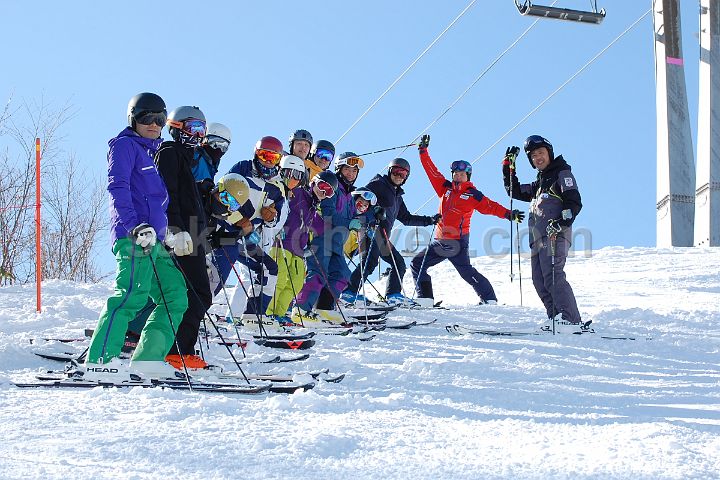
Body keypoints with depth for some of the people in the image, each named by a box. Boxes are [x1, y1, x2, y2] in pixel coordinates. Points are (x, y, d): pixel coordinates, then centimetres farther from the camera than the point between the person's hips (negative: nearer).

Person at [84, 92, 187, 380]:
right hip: (134, 237, -9)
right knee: (132, 295, -19)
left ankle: (146, 359, 4)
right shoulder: (125, 145, 1)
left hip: (155, 239, 9)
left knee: (175, 297, 4)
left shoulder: (154, 151, 26)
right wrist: (136, 226, -22)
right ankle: (98, 361, -20)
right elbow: (117, 187, -12)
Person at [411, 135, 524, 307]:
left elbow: (491, 207, -8)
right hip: (440, 241, 6)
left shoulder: (473, 195, -1)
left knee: (466, 272, -14)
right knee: (417, 264, 7)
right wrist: (423, 151, 13)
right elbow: (431, 171, 16)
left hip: (457, 243, -6)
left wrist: (508, 214, -23)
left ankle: (489, 299, -6)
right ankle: (425, 298, 7)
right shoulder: (446, 188, 13)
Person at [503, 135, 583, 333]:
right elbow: (514, 191, 37)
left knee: (552, 276, -21)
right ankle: (556, 318, 1)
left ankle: (571, 320, -26)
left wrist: (562, 222, -23)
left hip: (554, 234, -9)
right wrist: (508, 166, 28)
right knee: (540, 280, 0)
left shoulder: (562, 174, 3)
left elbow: (575, 203, -8)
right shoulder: (538, 184, 28)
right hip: (538, 238, 9)